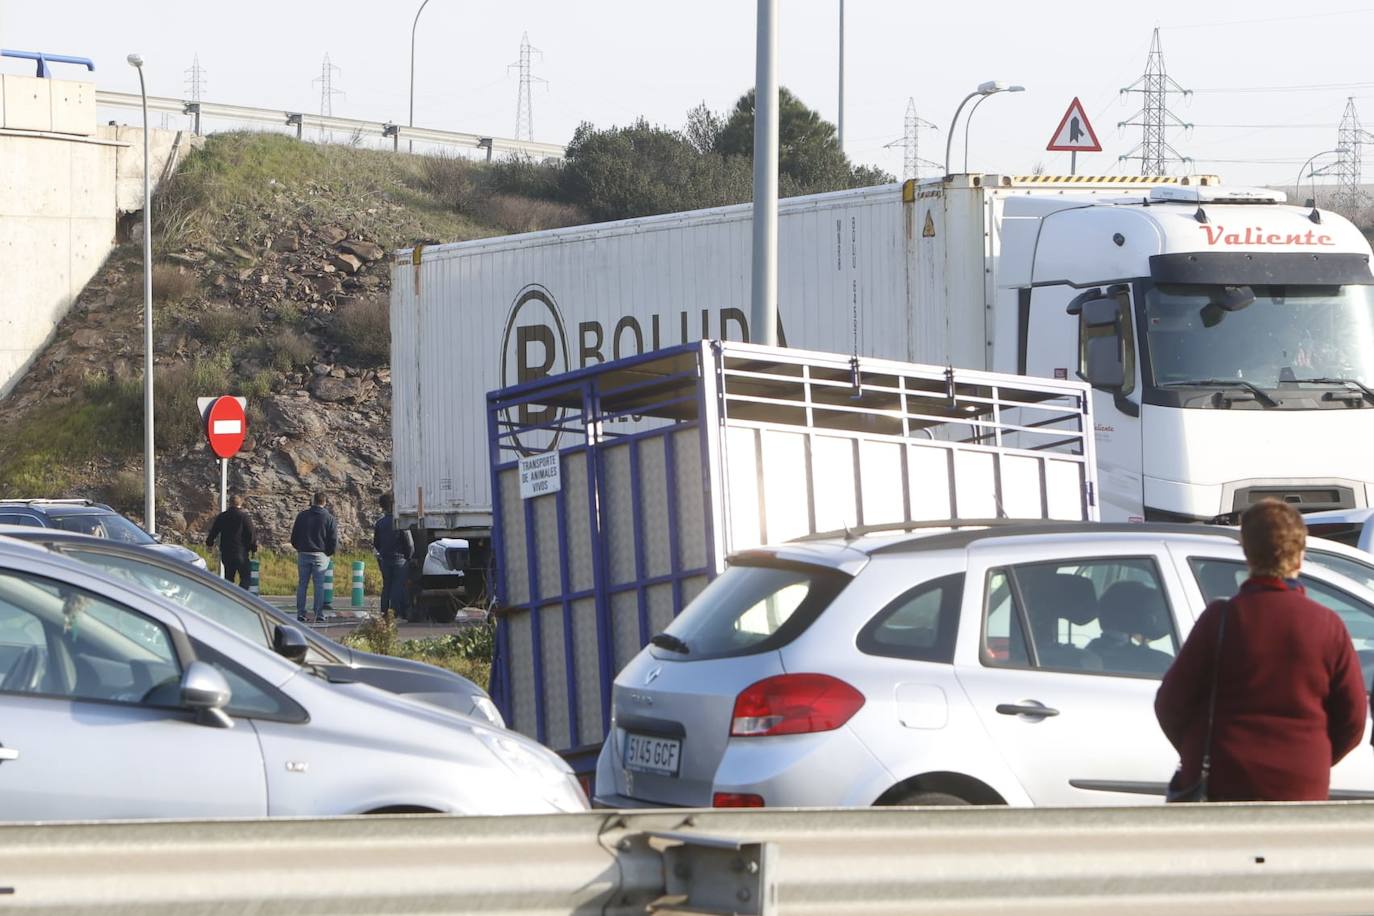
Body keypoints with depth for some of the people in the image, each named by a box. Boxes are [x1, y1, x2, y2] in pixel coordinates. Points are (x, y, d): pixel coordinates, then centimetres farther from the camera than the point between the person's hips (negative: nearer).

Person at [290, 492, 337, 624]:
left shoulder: (302, 515, 3)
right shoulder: (328, 518, -4)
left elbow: (294, 536, 7)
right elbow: (334, 539, -5)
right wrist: (329, 553, 10)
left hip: (303, 554, 2)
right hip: (320, 555, -2)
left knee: (302, 584, 7)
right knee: (319, 585, 1)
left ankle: (300, 614, 3)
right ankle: (319, 615, -2)